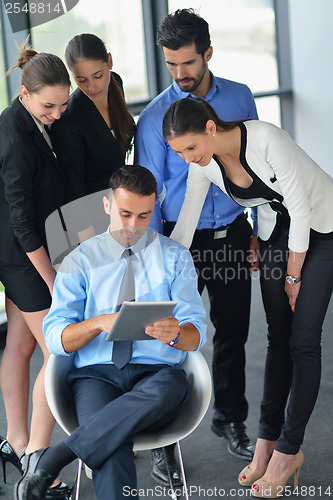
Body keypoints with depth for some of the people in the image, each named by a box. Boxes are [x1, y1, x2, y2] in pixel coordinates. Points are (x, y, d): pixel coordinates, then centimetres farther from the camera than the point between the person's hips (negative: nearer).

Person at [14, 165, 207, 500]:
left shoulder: (175, 257, 13)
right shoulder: (80, 261, 12)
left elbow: (196, 334, 4)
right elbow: (55, 337, 2)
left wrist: (174, 333, -21)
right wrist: (100, 323, -18)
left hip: (157, 374, 1)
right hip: (96, 374, -1)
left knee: (169, 388, -37)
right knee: (112, 441, -35)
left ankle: (50, 461, -32)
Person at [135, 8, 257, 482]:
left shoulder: (240, 98, 2)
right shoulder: (155, 116, -8)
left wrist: (260, 230, 8)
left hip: (233, 235, 3)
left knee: (233, 332, 14)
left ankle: (231, 420, 33)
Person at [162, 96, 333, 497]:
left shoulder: (265, 139, -33)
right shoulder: (203, 164, -13)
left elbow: (300, 209, -25)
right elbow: (184, 225, -4)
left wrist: (293, 275, -14)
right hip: (275, 231, 5)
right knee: (278, 336, 6)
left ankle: (288, 450, 2)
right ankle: (267, 441, 14)